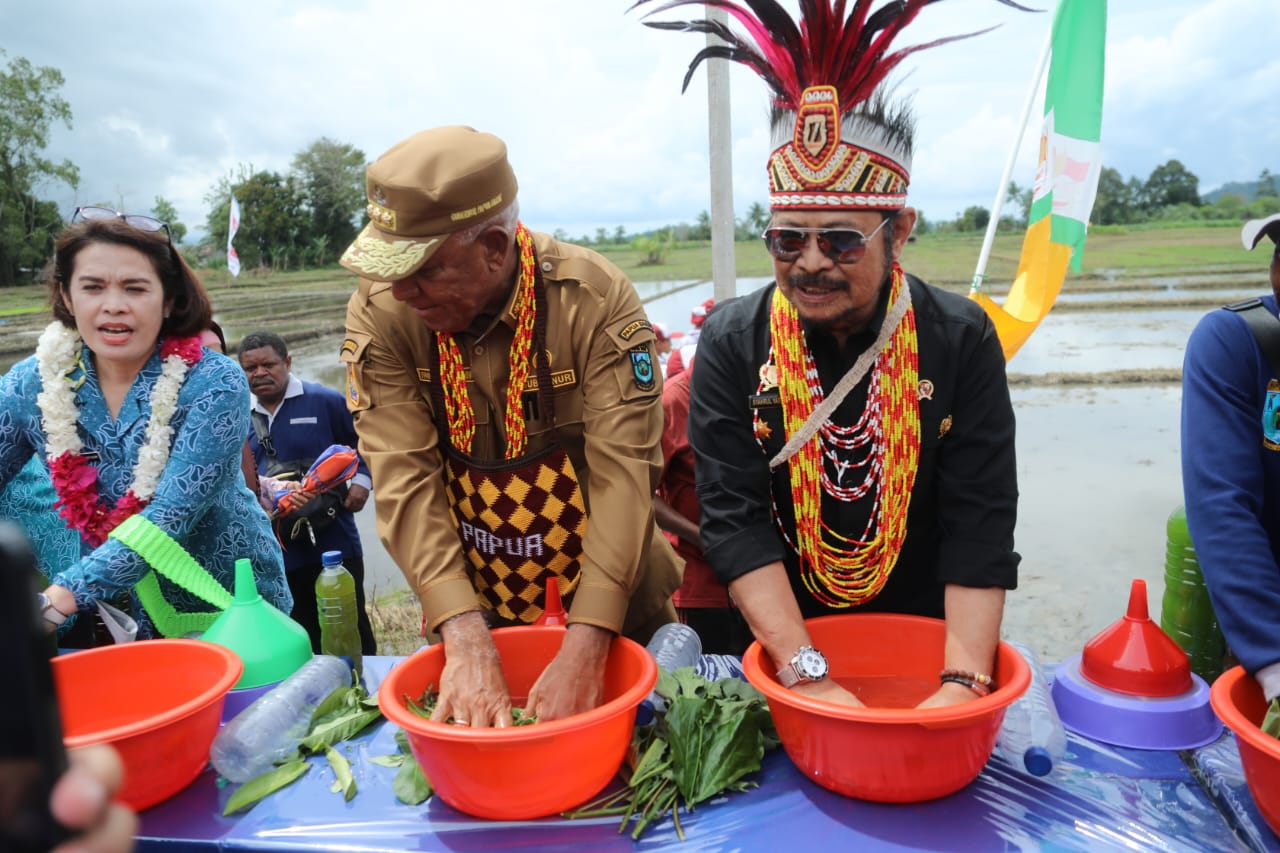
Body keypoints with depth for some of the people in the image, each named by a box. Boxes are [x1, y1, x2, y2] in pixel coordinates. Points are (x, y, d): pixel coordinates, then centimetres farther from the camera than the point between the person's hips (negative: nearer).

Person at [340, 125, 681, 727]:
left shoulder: (594, 298, -21)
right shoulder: (379, 313, -15)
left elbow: (624, 471, -25)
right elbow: (405, 480, -20)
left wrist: (584, 650, -31)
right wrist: (466, 640, -29)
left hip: (611, 611, -1)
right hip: (474, 612, 2)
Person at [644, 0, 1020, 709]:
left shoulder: (961, 340, -6)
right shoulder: (731, 343, -8)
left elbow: (981, 519, -10)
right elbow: (733, 517, -14)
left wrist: (963, 684, -19)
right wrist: (808, 676, -21)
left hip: (924, 636, 1)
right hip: (775, 643, 0)